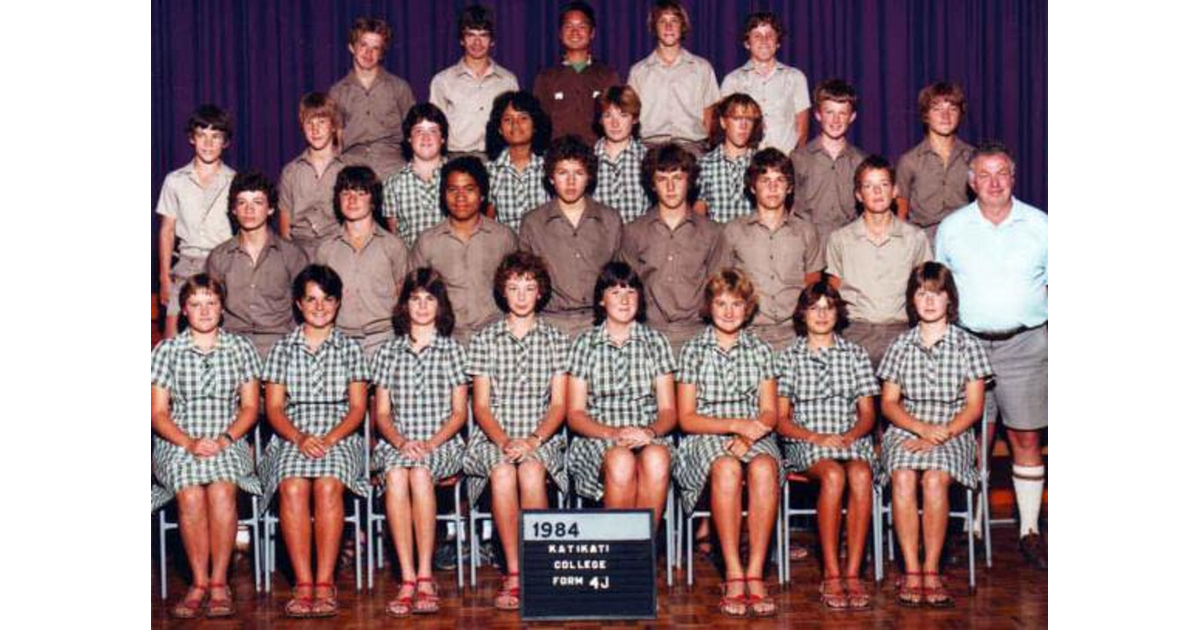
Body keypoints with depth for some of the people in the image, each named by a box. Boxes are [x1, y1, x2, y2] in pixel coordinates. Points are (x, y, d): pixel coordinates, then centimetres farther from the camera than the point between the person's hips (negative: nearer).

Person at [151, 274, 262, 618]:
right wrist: (189, 443, -12)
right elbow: (157, 413, 5)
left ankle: (219, 583, -26)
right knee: (190, 494, -32)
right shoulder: (166, 350, 9)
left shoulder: (240, 348, 12)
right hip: (177, 444, 0)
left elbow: (250, 407, 9)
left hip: (228, 444, 0)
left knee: (222, 490, -32)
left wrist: (225, 439, -9)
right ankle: (200, 583, -23)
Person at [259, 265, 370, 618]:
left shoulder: (350, 349, 14)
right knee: (292, 486, -32)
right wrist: (299, 438, -11)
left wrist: (330, 438, -12)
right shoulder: (282, 349, 16)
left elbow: (358, 408, 6)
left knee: (328, 484, -34)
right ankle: (303, 584, -32)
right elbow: (274, 408, 8)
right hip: (291, 439, 1)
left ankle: (325, 583, -32)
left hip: (340, 439, -1)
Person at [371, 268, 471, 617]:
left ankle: (425, 577, -34)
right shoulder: (388, 352, 16)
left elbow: (459, 412, 6)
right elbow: (381, 414, 10)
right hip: (396, 445, 1)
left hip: (442, 445, -1)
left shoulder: (452, 350, 12)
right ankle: (408, 579, -35)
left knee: (420, 471, -35)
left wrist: (431, 443, -11)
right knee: (395, 474, -34)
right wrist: (401, 442, -11)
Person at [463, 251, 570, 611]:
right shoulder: (485, 340, 11)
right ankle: (514, 573, -30)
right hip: (494, 437, 0)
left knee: (531, 470, -35)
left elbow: (559, 405, 4)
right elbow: (481, 406, 5)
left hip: (542, 438, 0)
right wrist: (504, 441, -13)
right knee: (502, 471, -34)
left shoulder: (555, 340, 12)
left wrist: (533, 440, -14)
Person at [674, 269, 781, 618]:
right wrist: (736, 424, -13)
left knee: (763, 468, -35)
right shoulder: (692, 350, 8)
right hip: (706, 439, -1)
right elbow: (687, 418, 1)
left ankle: (755, 573, -35)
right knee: (727, 468, -37)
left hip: (754, 437, 2)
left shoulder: (760, 350, 14)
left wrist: (748, 436, -15)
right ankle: (734, 576, -36)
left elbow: (769, 413, 7)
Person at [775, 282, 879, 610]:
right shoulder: (788, 358, 11)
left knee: (861, 475, -34)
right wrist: (816, 438, -14)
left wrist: (850, 436, -10)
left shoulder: (855, 354, 16)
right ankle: (831, 575, -33)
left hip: (852, 439, 2)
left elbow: (868, 413, 11)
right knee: (833, 474, -35)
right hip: (805, 442, -2)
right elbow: (781, 419, 4)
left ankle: (853, 573, -33)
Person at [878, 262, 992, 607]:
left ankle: (931, 571, -26)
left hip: (953, 433, -1)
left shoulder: (967, 345, 6)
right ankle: (911, 572, -30)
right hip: (906, 430, 1)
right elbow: (889, 403, 7)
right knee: (903, 477, -32)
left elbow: (974, 406, 2)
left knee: (934, 478, -34)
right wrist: (923, 428, -11)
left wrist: (941, 434, -14)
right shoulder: (901, 345, 11)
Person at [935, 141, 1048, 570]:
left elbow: (1054, 288, 10)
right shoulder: (951, 229, 6)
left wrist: (1055, 342, 2)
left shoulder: (1039, 226, 5)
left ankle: (1029, 530, 10)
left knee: (1026, 438, 2)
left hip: (1025, 343, 0)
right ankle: (972, 528, 10)